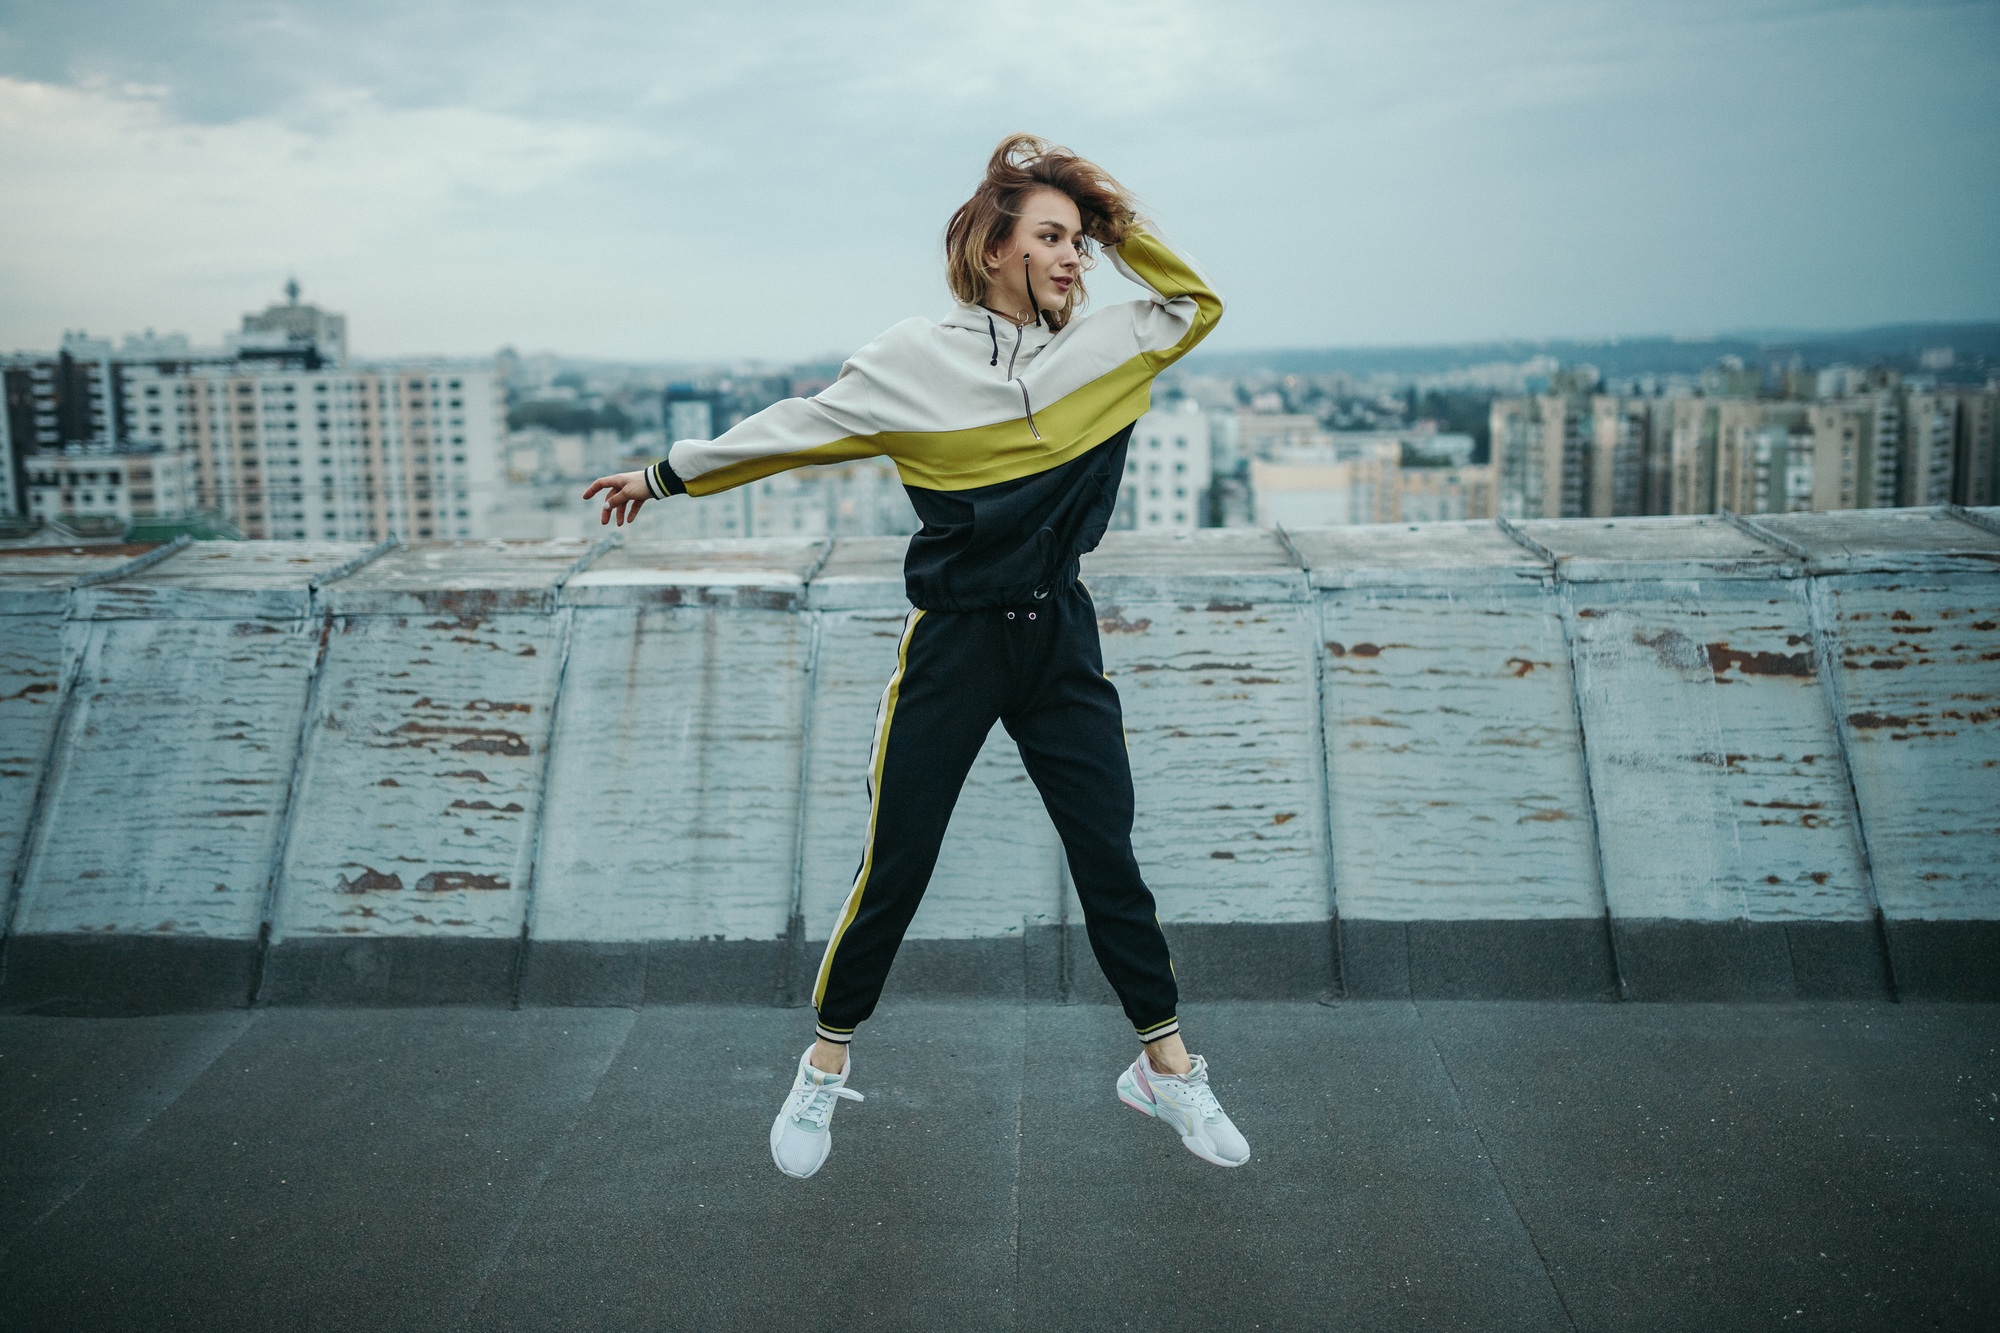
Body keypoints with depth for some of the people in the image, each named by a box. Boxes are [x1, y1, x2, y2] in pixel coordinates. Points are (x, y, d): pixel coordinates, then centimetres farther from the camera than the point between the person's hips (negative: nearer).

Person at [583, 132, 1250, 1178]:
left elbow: (1197, 302, 15)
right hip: (951, 646, -3)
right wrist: (667, 475, 8)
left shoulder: (1105, 350, 3)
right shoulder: (915, 361, -6)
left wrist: (1123, 227, 3)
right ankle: (827, 1059, 26)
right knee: (893, 867, 5)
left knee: (1108, 857, 8)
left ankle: (1165, 1065, 24)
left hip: (1060, 641, 3)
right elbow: (786, 430, 2)